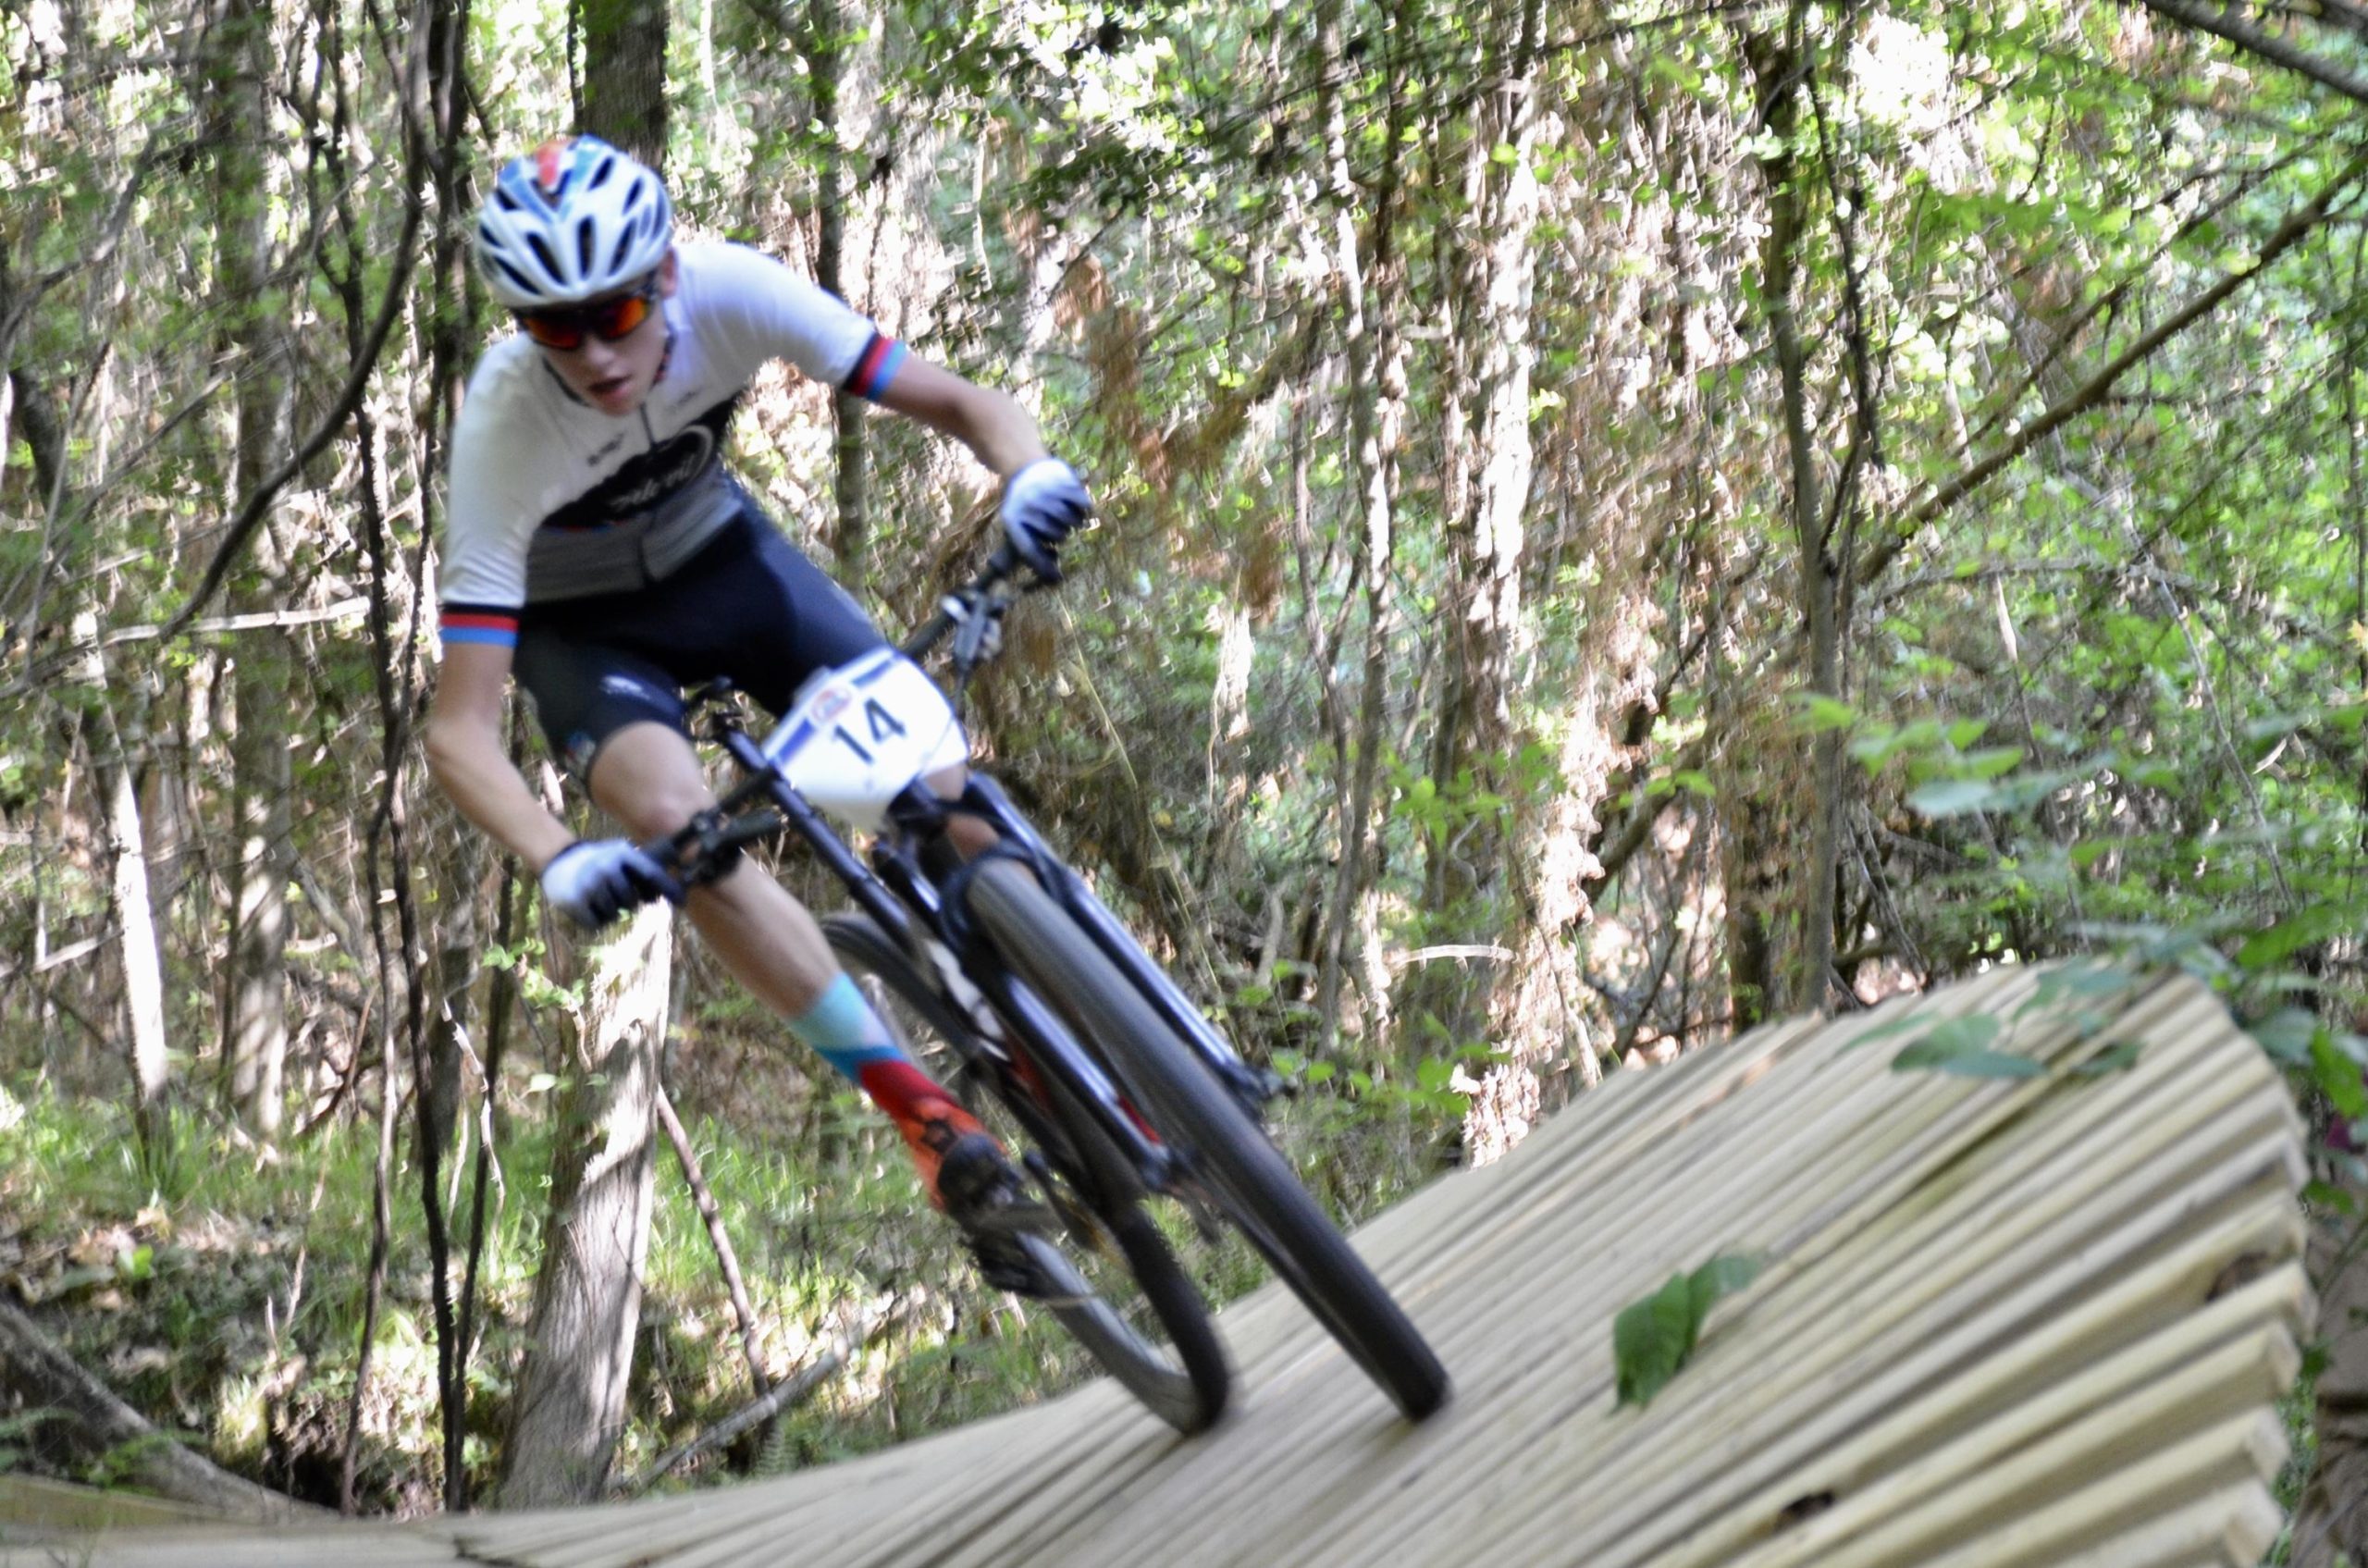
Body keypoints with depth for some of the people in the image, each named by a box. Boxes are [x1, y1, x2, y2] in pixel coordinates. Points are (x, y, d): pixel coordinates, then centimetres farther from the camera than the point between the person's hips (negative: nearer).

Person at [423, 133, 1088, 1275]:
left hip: (717, 551, 3)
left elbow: (960, 403, -24)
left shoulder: (730, 292, -30)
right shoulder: (503, 431, -35)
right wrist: (558, 863, -54)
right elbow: (459, 730, -36)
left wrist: (1030, 474, -48)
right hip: (581, 623, -3)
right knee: (677, 820, -32)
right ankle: (922, 1111, -24)